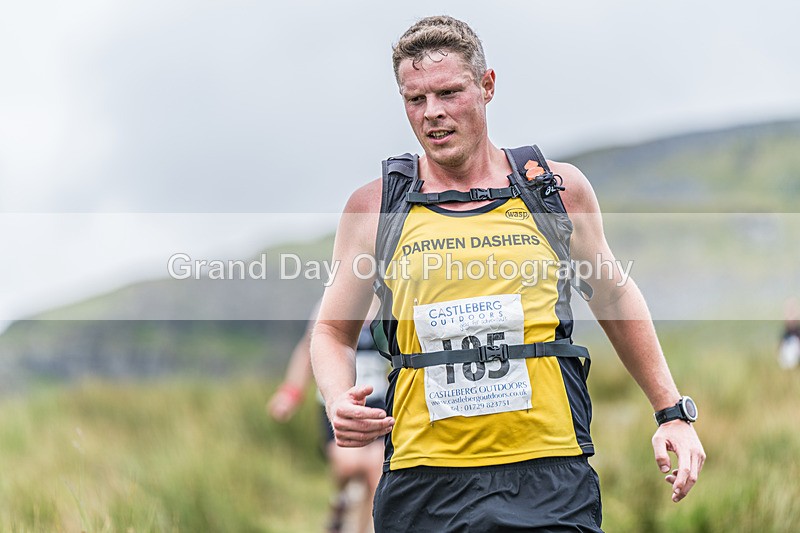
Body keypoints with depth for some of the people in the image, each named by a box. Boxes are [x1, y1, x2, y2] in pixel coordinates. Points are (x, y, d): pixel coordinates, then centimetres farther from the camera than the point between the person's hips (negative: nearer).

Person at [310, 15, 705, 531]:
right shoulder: (374, 208, 4)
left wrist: (673, 412, 17)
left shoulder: (559, 188, 6)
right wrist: (340, 403, -8)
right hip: (424, 485, 0)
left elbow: (615, 297, 20)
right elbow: (333, 331, 13)